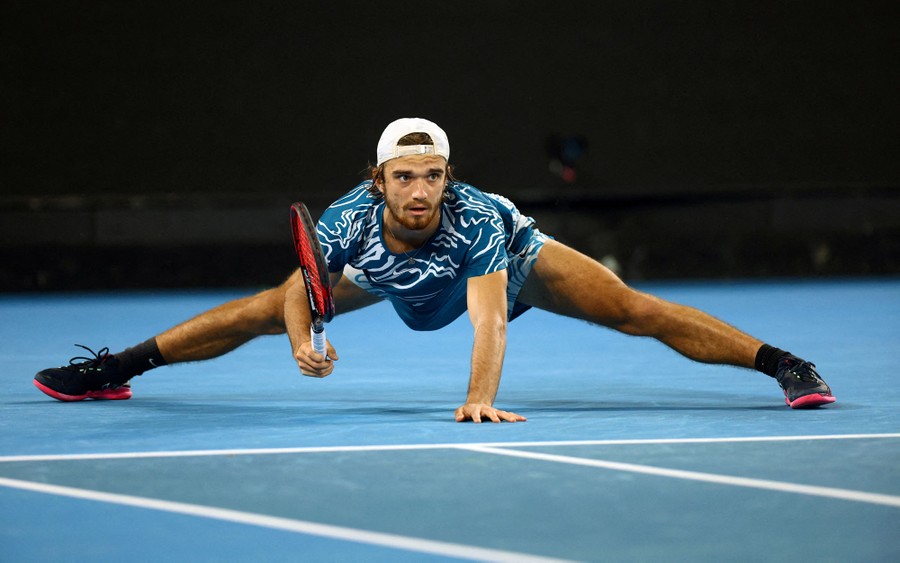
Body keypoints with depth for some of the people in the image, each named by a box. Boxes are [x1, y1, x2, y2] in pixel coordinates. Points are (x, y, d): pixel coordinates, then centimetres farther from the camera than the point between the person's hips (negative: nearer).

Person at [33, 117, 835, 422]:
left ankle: (784, 364, -7)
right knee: (270, 309, 4)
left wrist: (481, 399, -67)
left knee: (634, 311, -15)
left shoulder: (475, 219, -46)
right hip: (394, 276, 3)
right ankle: (116, 368, 20)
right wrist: (306, 344, -41)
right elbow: (302, 289, -21)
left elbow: (490, 319, -53)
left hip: (513, 258, -3)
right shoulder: (350, 222, -37)